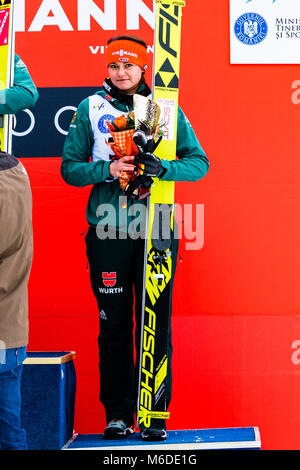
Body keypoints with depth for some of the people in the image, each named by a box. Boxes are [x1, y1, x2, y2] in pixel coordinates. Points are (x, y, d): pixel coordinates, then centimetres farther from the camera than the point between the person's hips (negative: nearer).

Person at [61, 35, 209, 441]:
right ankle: (117, 413, 14)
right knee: (114, 325, 3)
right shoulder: (89, 109, 9)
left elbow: (198, 162, 4)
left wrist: (161, 168, -14)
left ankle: (155, 414, 10)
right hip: (107, 231, 0)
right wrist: (107, 169, -11)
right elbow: (70, 167, 7)